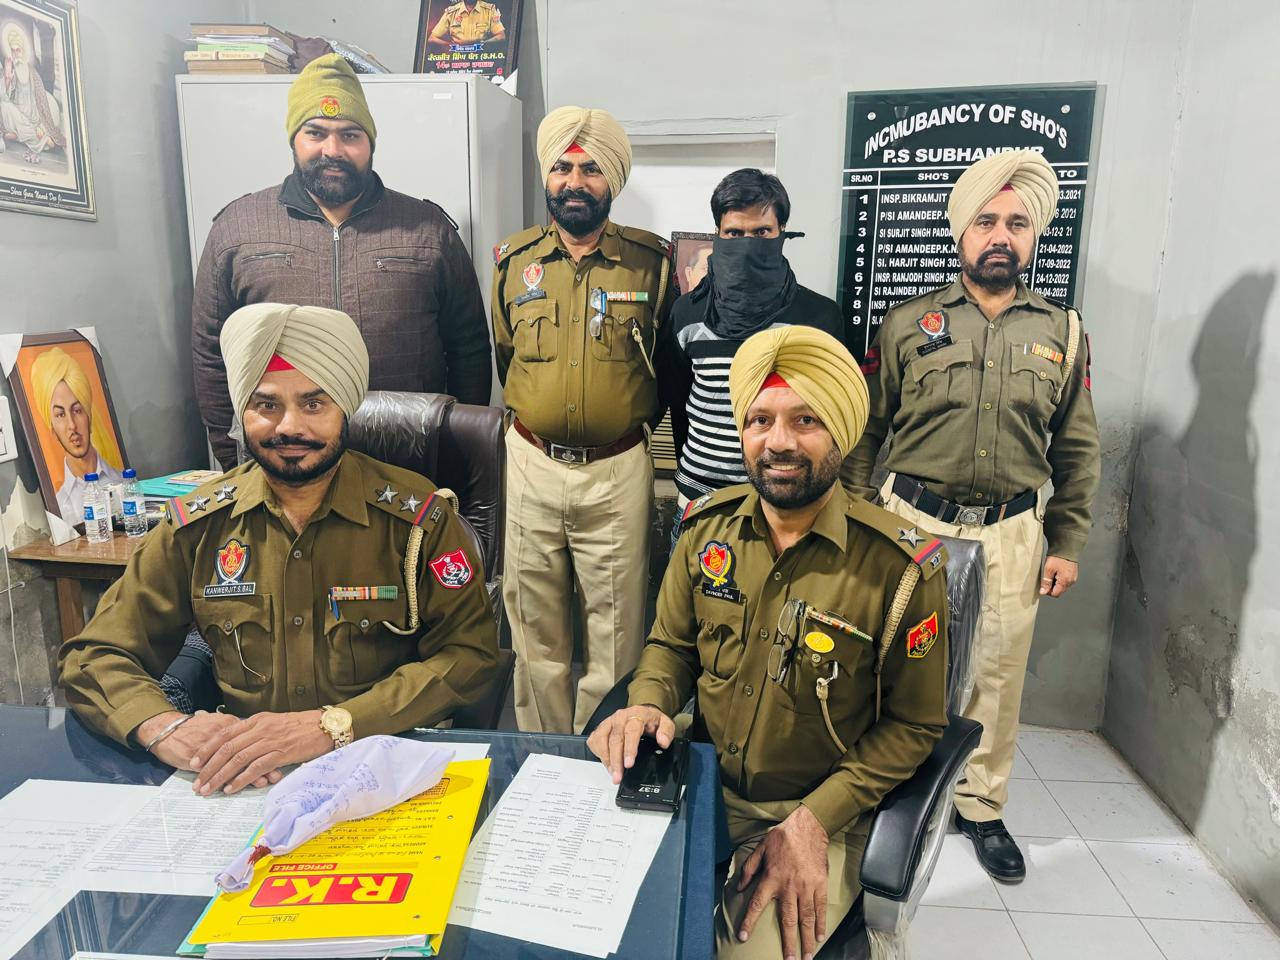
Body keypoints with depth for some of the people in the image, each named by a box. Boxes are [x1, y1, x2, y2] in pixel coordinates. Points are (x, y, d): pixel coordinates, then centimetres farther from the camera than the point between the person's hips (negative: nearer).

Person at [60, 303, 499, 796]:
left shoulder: (416, 515, -6)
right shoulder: (198, 524, 3)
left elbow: (470, 653, -12)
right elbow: (93, 657, 4)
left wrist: (331, 726, -25)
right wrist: (163, 727, -19)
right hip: (235, 781, 4)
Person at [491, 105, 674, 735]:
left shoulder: (652, 261, -1)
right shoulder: (514, 260, 6)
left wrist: (638, 421, 7)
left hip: (617, 470, -2)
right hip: (531, 465, 2)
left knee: (615, 632, 7)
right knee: (534, 626, 12)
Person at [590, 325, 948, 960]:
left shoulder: (900, 567, -16)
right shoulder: (708, 527, -3)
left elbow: (915, 724, -7)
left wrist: (814, 821, -15)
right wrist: (646, 705, -13)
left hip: (820, 814, -3)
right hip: (703, 785, 3)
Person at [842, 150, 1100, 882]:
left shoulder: (1063, 332, 6)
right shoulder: (907, 324, 0)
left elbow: (1077, 450, 10)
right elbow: (866, 431, 1)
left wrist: (1068, 545, 6)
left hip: (1011, 532, 2)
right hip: (912, 520, -1)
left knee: (999, 673, 10)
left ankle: (981, 806, 31)